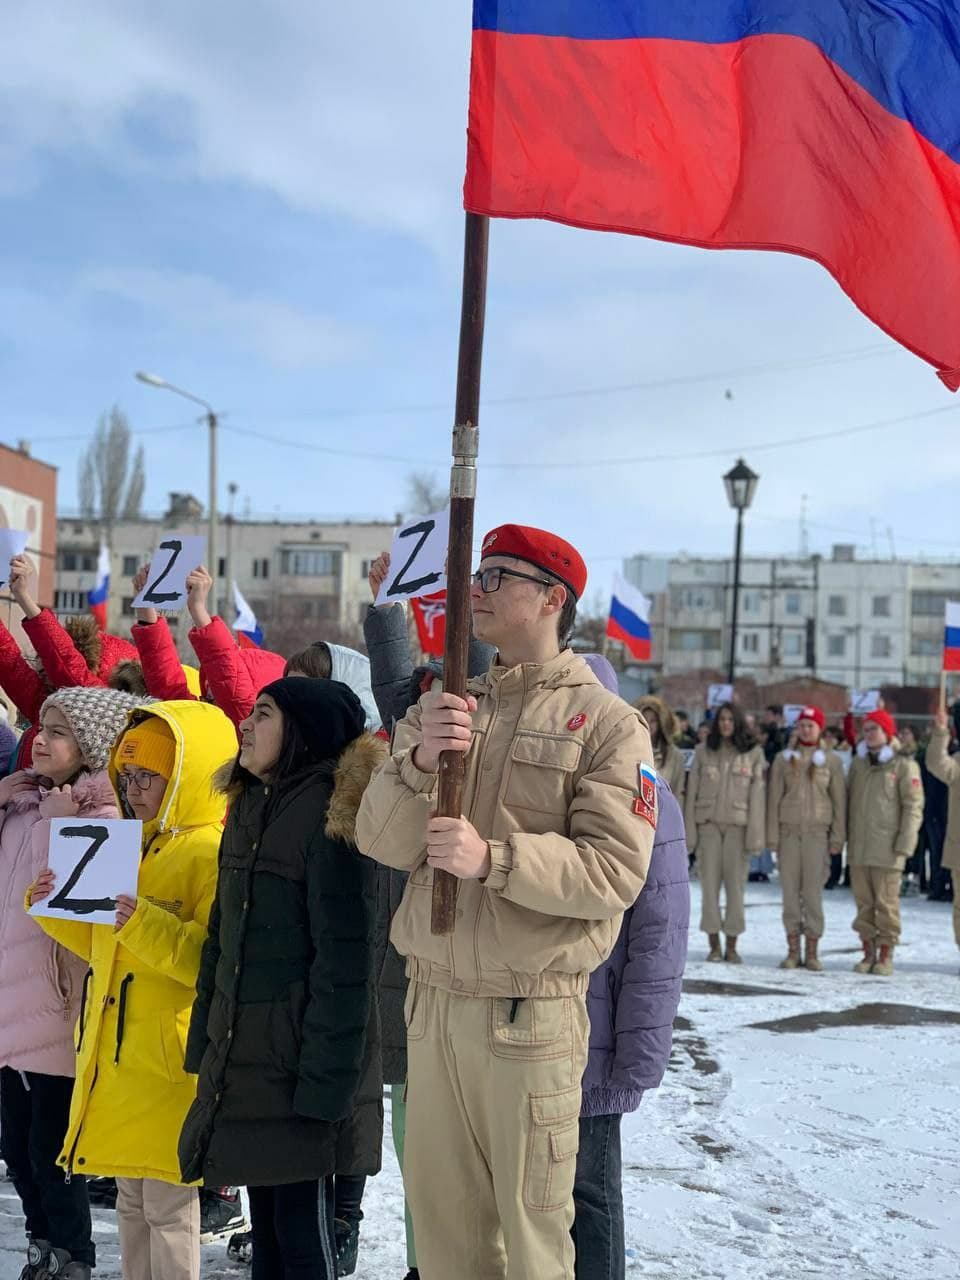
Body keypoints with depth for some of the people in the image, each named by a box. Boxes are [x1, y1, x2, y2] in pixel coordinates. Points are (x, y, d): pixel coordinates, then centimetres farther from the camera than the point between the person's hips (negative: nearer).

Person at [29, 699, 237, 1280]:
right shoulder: (136, 849, 16)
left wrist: (145, 923, -29)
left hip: (169, 1057, -9)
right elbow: (104, 944, 24)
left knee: (168, 1203, -2)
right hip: (118, 1053, 9)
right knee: (132, 1196, 16)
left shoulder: (211, 854, -13)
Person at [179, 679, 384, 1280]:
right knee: (265, 1227, 15)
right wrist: (204, 1042, 13)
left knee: (302, 1231, 0)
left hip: (299, 1053, -8)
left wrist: (324, 1079, -19)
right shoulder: (250, 807, 12)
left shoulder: (328, 811, -14)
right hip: (242, 1052, 8)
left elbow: (343, 957, -18)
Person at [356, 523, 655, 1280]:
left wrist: (493, 859, -25)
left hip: (531, 1013, -5)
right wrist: (418, 762, -17)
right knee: (442, 1217, 14)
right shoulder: (445, 708, 11)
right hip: (432, 1003, 5)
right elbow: (382, 841, 1)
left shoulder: (607, 723, -5)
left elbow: (615, 870, -15)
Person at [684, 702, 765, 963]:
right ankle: (714, 944, 8)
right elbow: (692, 791, 6)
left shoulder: (753, 753, 3)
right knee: (709, 883, 1)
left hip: (738, 824, -1)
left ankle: (732, 946, 7)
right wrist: (690, 831, -1)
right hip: (708, 823, 1)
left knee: (735, 884, 0)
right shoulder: (703, 751, 7)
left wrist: (755, 834, -6)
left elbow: (757, 794, 0)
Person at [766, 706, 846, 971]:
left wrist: (837, 837, -1)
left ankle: (812, 951, 4)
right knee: (790, 889, 2)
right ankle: (793, 950, 8)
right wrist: (772, 835, 0)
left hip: (817, 831, -1)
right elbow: (774, 798, 6)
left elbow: (839, 800, 4)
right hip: (789, 830, 2)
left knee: (813, 890, -3)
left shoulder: (831, 760, 5)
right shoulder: (783, 758, 8)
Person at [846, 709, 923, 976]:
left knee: (886, 902, -2)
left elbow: (913, 806, -7)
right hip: (858, 846, 5)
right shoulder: (858, 763, 14)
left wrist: (904, 843, -13)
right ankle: (869, 953, 17)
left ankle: (886, 956, 6)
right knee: (863, 902, 8)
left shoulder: (904, 765, -3)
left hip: (887, 848, -5)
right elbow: (847, 801, 18)